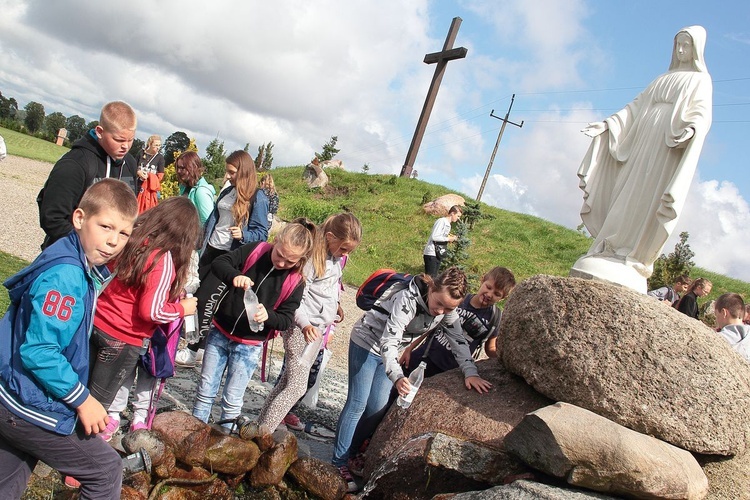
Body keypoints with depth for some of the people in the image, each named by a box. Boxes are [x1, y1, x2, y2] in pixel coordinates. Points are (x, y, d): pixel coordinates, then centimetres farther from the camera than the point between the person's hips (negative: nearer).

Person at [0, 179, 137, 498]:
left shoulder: (83, 267, 5)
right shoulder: (64, 276, -25)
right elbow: (38, 350, -29)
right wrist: (82, 399, -20)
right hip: (31, 408, -9)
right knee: (106, 469, 5)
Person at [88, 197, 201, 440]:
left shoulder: (131, 236, -5)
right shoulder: (164, 261, -24)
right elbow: (151, 311, -24)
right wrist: (182, 308, -7)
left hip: (97, 321, 6)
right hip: (123, 337, -6)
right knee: (100, 396, 12)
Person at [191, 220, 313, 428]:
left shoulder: (295, 282, -12)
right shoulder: (255, 250, -10)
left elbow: (286, 320, -9)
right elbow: (218, 263, -14)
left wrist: (268, 315, -31)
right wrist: (234, 276, -35)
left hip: (249, 345, -2)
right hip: (220, 332, 2)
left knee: (232, 400, 7)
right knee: (205, 391, 14)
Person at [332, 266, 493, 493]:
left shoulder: (447, 307, -14)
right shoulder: (407, 300, -36)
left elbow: (458, 339, -5)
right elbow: (388, 342, -41)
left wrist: (471, 372, -16)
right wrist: (397, 376, -55)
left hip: (390, 350, 7)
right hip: (367, 341, -6)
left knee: (377, 408, 5)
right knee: (357, 403, -5)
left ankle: (353, 452, 22)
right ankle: (339, 463, 5)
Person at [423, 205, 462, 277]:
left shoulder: (448, 224, 15)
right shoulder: (441, 221, -14)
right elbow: (434, 237, -23)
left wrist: (450, 238, 3)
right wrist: (447, 239, -14)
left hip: (438, 254, 9)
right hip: (431, 254, -9)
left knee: (434, 277, 9)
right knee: (430, 276, -9)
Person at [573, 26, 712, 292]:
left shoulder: (700, 80, 10)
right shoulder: (662, 79, 27)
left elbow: (702, 114, -6)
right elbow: (635, 107, 21)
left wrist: (691, 128, -28)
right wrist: (607, 124, 9)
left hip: (668, 149, -6)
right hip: (641, 145, 6)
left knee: (643, 203, -14)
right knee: (623, 202, -3)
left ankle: (629, 261, -16)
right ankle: (610, 255, -4)